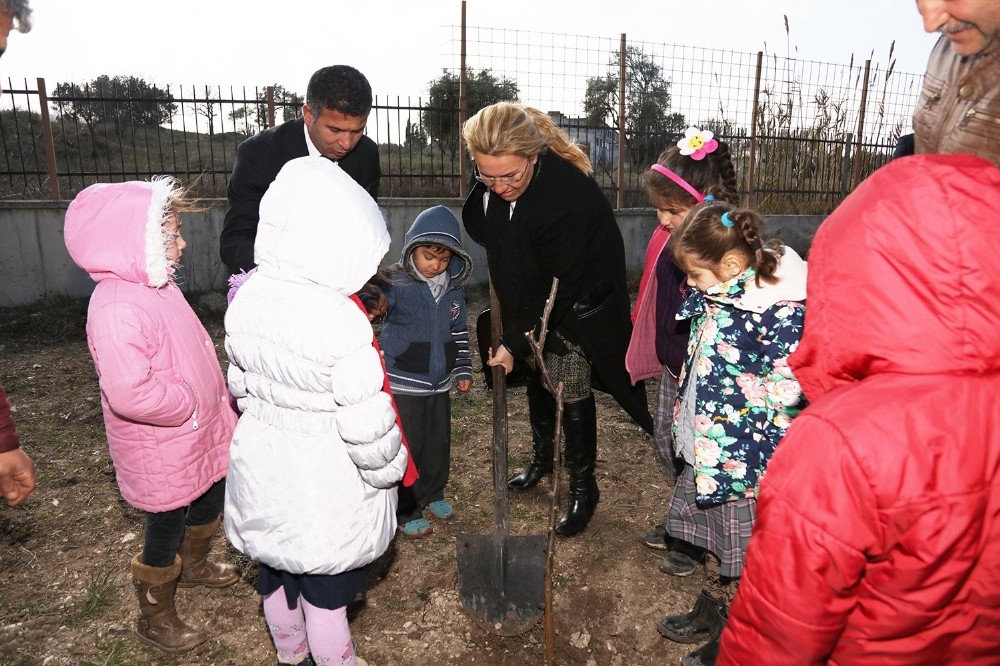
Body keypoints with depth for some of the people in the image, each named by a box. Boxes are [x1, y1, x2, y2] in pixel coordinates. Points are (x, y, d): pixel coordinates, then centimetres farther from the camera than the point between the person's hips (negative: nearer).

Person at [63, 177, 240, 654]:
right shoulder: (116, 309, -30)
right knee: (166, 533, 11)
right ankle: (155, 619, 36)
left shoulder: (157, 287, 2)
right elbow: (130, 394, -37)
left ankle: (194, 566, 56)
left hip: (201, 436, 9)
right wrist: (189, 406, -22)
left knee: (210, 500, 28)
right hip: (161, 454, -9)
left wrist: (216, 401, 14)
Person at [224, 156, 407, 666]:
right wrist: (388, 471, -6)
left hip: (263, 468, 7)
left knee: (278, 576, 28)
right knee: (326, 591, 16)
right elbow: (366, 423, -24)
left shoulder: (247, 298, -8)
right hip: (327, 484, -7)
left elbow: (242, 386, 6)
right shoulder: (341, 320, -29)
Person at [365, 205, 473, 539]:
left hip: (439, 385, 6)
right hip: (402, 384, -5)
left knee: (438, 443, 18)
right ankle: (405, 511, 21)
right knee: (406, 449, 3)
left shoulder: (454, 288, 4)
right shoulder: (394, 283, -14)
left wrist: (463, 370, 16)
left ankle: (433, 494, 41)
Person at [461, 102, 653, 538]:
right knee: (536, 376, 18)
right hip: (530, 297, 7)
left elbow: (560, 288, -28)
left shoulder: (566, 196, -36)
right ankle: (541, 459, 41)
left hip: (577, 302, -6)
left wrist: (514, 343, -23)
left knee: (571, 393, -2)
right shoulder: (491, 184, -16)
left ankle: (583, 489, 17)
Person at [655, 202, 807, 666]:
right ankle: (709, 615, 48)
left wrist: (729, 386, -16)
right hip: (709, 448, 9)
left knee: (741, 557, 12)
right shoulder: (719, 293, 2)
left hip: (748, 456, -8)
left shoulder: (782, 308, -25)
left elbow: (787, 390, -25)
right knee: (715, 542, 26)